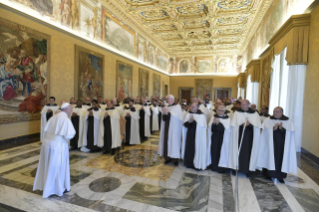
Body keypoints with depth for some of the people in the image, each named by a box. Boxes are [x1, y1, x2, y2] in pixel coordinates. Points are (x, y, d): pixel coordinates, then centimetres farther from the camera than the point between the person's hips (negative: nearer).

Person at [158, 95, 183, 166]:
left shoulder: (177, 107, -5)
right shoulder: (167, 108, 11)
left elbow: (178, 117, -18)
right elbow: (164, 119, 6)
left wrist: (168, 112, -21)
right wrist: (164, 113, -14)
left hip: (174, 129, -5)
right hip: (167, 128, 5)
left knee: (174, 142, -2)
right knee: (167, 142, 6)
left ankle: (175, 159, 9)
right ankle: (168, 157, 19)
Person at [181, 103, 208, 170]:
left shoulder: (201, 115, -8)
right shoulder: (188, 114, 5)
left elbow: (201, 126, -17)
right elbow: (185, 124, 1)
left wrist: (193, 121, -25)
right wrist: (189, 121, -19)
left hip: (198, 136, -4)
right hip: (189, 135, 4)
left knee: (197, 149, -1)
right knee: (189, 148, 9)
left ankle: (197, 164, 13)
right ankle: (189, 163, 24)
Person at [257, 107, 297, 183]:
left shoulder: (288, 121, 4)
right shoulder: (268, 120, 2)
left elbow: (290, 133, -5)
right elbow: (266, 131, -6)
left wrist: (282, 128, -20)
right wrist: (273, 128, -20)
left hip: (282, 144, 1)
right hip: (271, 143, -1)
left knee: (281, 158, 0)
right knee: (270, 157, -1)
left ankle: (280, 176, 13)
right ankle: (268, 174, 12)